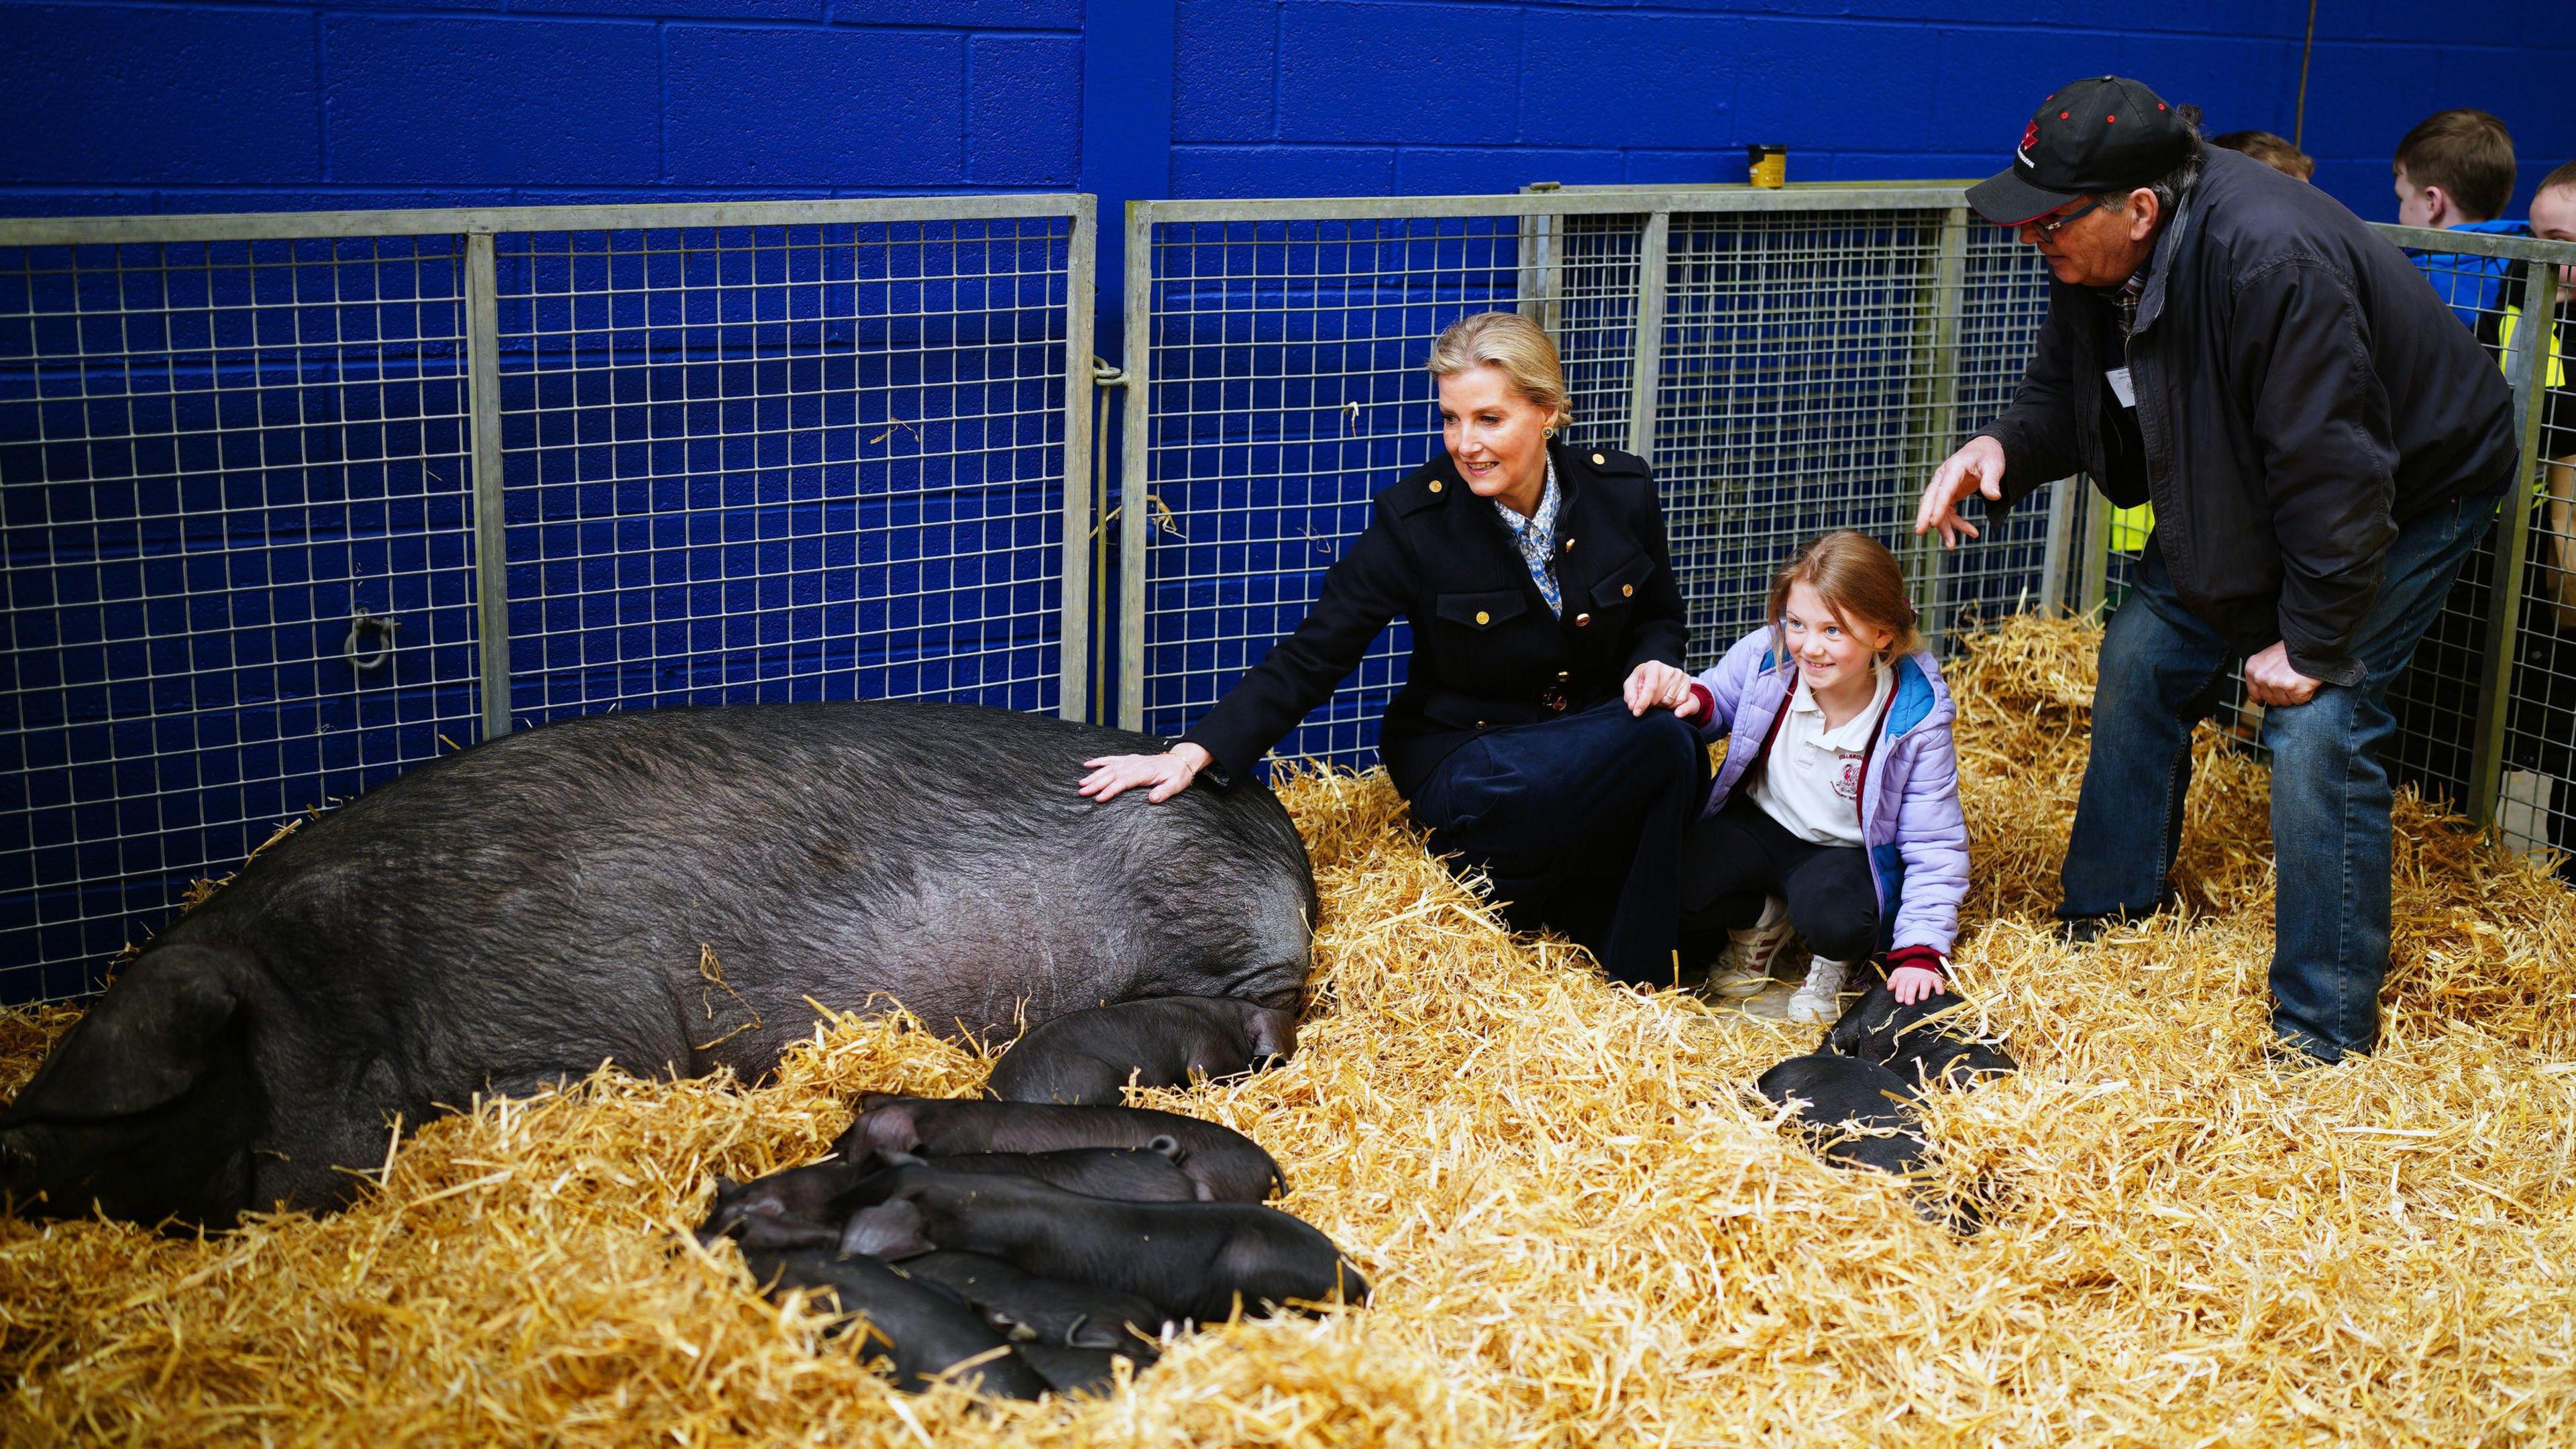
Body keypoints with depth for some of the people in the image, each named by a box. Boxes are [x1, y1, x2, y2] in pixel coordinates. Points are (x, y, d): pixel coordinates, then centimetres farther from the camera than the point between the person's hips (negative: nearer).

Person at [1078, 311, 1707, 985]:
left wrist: (1657, 663, -11)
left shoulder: (1623, 488, -4)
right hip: (1461, 768, -5)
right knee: (1661, 746, -31)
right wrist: (1195, 751, -25)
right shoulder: (1415, 519, -13)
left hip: (1591, 740, 5)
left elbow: (1659, 616, 14)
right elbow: (1312, 654, -13)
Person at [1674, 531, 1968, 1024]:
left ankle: (1833, 959, 5)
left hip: (1849, 851, -3)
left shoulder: (1917, 717, -23)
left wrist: (1919, 953, -23)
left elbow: (1934, 847, -16)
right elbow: (1720, 698, 6)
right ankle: (1760, 921, 11)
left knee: (1832, 920, -36)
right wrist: (1694, 698, -22)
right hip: (1761, 823, 3)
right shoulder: (1765, 656, -19)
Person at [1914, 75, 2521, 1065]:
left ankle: (2324, 1030, -5)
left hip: (2411, 489, -8)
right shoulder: (2096, 255, -13)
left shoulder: (2268, 259, -39)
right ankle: (2107, 922, 26)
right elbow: (2065, 391, 2)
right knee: (2142, 658, 8)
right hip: (2244, 495, 9)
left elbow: (2335, 472, -34)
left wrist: (2311, 643, -25)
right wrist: (2001, 448, -21)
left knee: (2315, 724, -18)